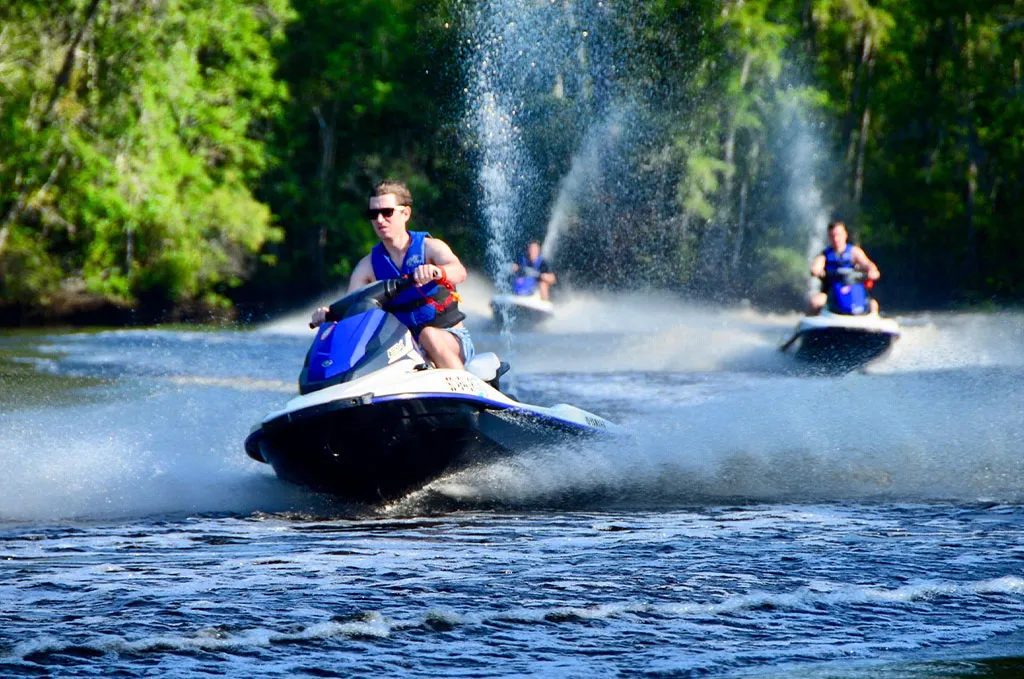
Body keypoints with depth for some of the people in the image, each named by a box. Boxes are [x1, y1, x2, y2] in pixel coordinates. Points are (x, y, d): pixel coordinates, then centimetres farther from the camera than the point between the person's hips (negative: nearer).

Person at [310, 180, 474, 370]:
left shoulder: (430, 247, -6)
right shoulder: (368, 265, 5)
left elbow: (459, 272, -25)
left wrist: (436, 271, -49)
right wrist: (328, 314, -26)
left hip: (452, 341, -3)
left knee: (429, 335, -37)